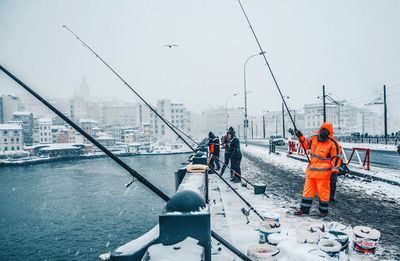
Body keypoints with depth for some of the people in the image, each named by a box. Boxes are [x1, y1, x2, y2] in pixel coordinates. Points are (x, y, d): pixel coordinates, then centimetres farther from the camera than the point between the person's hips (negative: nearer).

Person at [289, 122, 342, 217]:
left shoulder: (332, 144, -8)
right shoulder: (314, 139, 5)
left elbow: (337, 157, -5)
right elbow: (305, 145, 17)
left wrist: (335, 169, -12)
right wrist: (300, 136, 4)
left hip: (323, 172, -5)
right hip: (311, 170, 6)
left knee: (323, 191, 5)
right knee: (308, 189, 10)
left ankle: (324, 210, 23)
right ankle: (304, 209, 20)